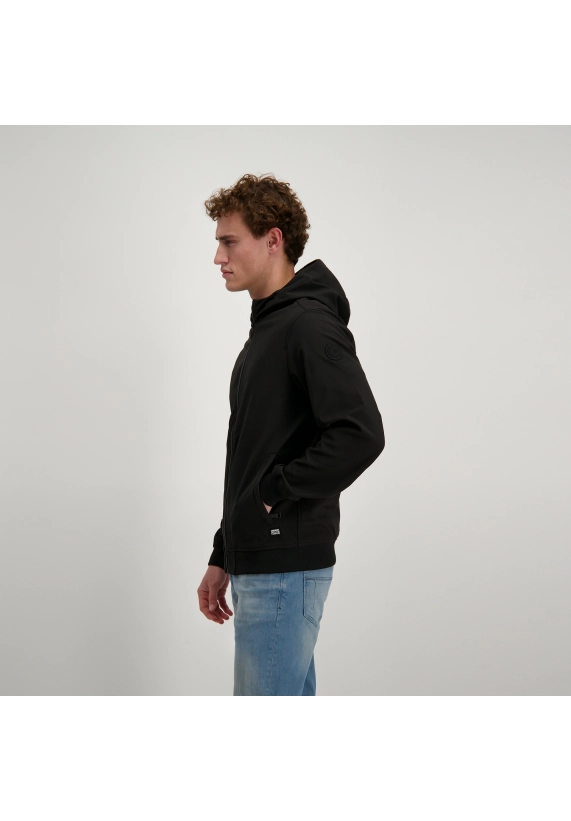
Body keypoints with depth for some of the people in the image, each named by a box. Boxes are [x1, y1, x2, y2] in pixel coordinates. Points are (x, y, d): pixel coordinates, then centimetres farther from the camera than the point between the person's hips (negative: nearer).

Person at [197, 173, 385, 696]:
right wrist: (222, 557, 20)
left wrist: (278, 494, -17)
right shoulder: (267, 328, 18)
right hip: (257, 563, 10)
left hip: (285, 567, -10)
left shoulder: (311, 324, -14)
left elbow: (361, 434, -26)